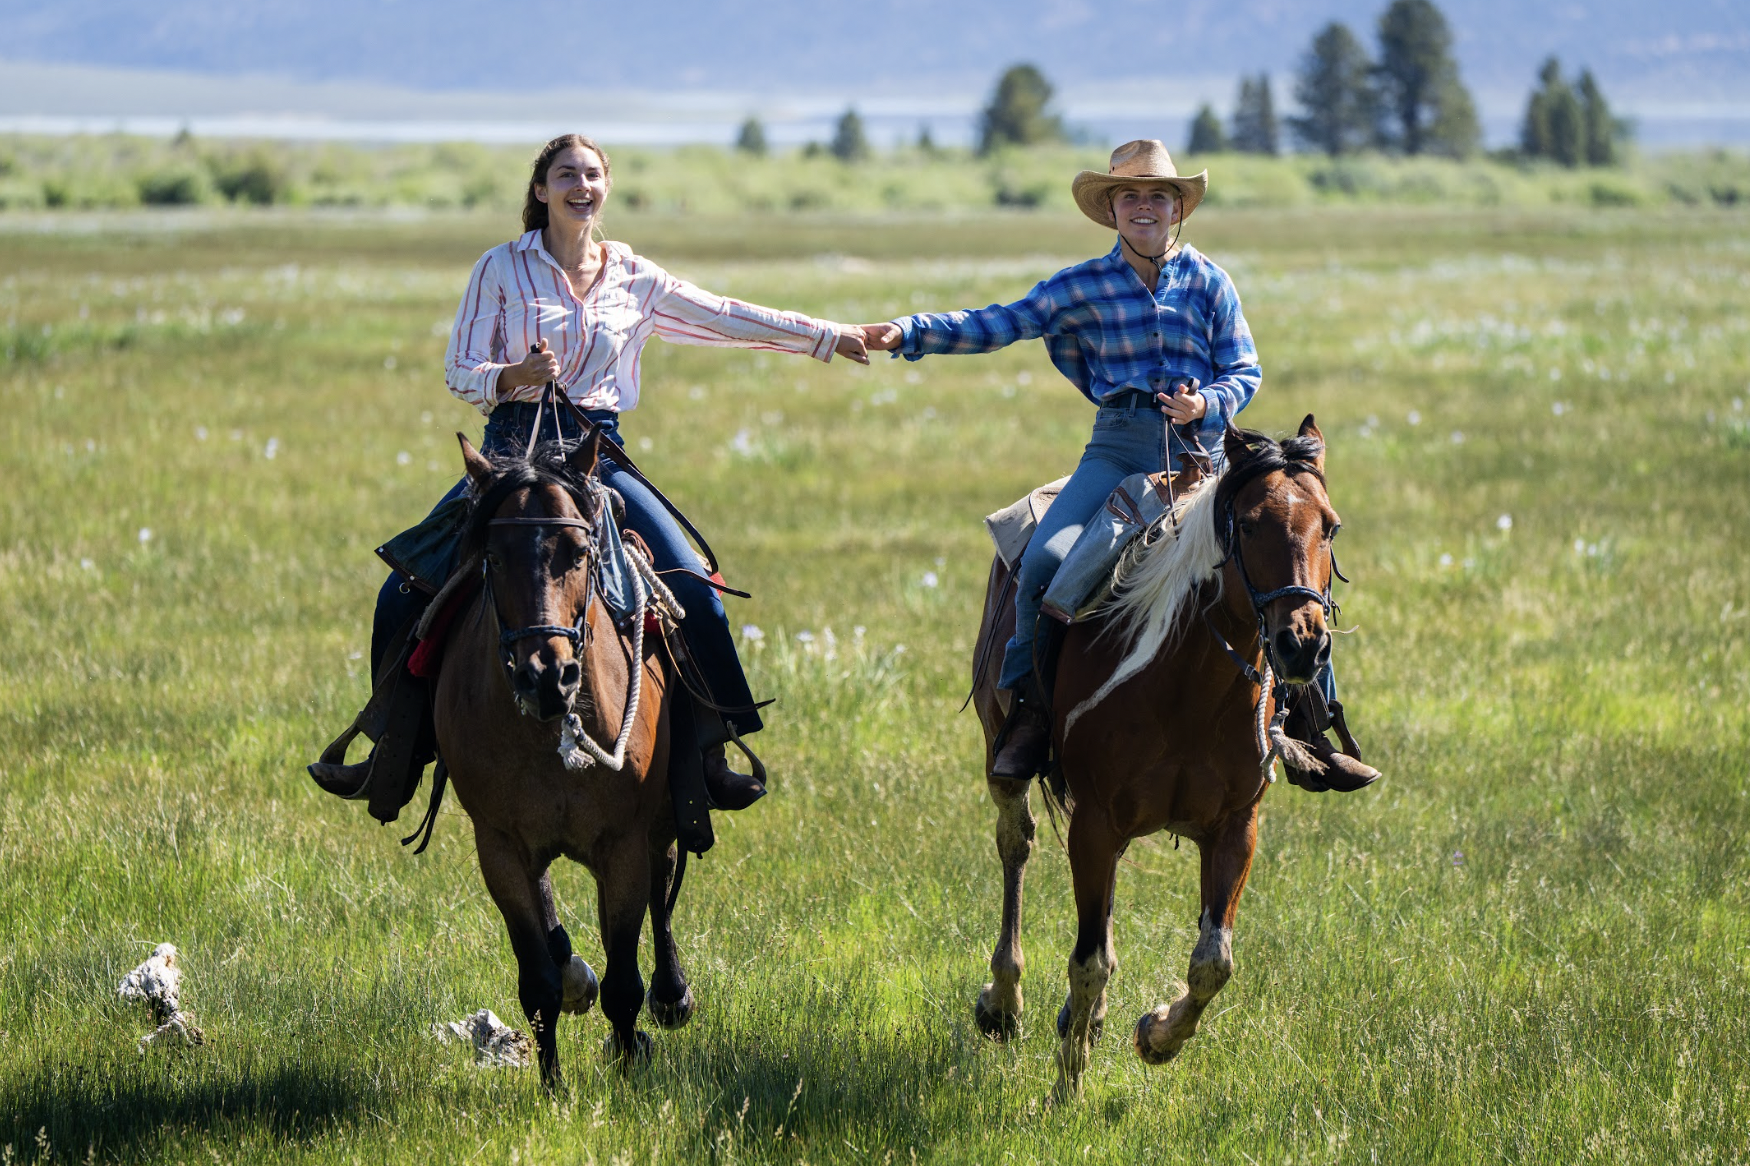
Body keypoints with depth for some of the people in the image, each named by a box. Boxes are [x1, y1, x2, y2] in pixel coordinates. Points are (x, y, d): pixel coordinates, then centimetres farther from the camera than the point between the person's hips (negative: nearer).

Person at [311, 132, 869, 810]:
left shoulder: (633, 277, 10)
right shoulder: (503, 268, 3)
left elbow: (727, 319, 16)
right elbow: (460, 372, 1)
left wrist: (829, 338, 17)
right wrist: (514, 377, -20)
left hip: (597, 451, 1)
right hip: (512, 447, -1)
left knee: (692, 590, -18)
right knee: (405, 594, -11)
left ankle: (707, 754, -5)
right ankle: (391, 752, 7)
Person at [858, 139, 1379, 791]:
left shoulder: (1208, 282, 7)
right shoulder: (1085, 286, 6)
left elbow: (1245, 370, 6)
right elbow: (999, 326, 2)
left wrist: (1208, 404, -16)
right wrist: (908, 334, -9)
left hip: (1201, 446, 1)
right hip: (1119, 446, -1)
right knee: (1045, 559, -23)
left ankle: (1311, 726, 2)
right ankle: (1029, 713, -7)